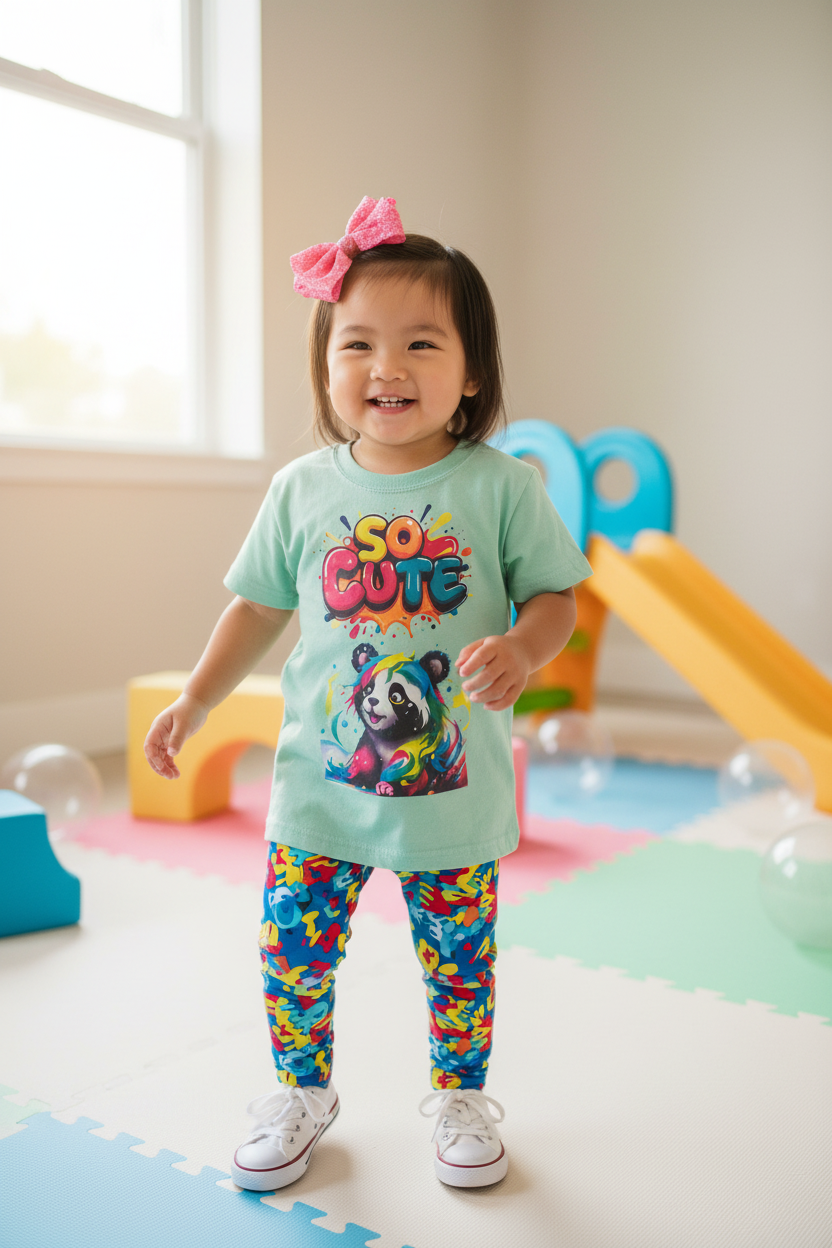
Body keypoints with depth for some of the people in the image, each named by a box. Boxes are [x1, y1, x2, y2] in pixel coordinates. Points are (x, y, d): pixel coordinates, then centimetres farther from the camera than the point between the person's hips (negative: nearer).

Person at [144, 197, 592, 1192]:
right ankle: (299, 1094, 35)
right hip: (321, 782, 2)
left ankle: (459, 1097, 39)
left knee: (458, 960, 12)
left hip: (457, 787, -1)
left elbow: (552, 596, -2)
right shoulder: (304, 487, -1)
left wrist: (520, 650, -24)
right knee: (293, 948, 8)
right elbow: (260, 604, 9)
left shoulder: (500, 485, -7)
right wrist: (194, 703, 7)